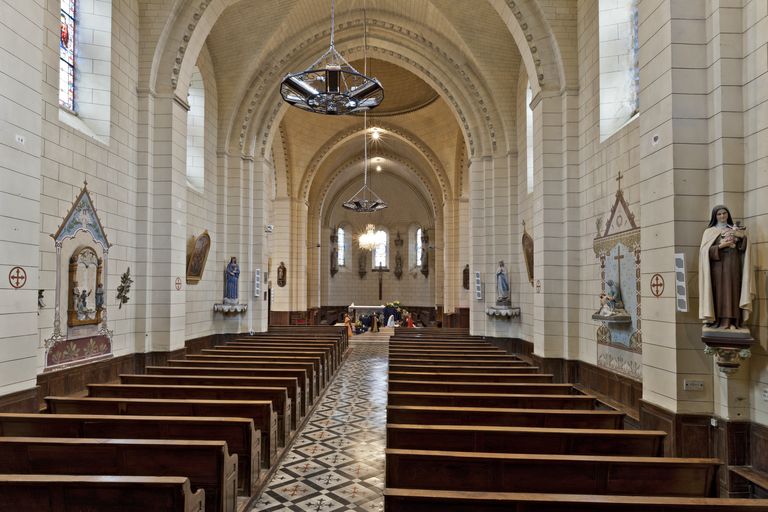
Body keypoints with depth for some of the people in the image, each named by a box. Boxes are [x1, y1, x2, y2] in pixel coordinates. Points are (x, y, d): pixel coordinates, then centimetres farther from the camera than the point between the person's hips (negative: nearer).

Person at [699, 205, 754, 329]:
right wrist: (721, 246, -16)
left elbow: (744, 247, 6)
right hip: (718, 267, -3)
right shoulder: (709, 232, 7)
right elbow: (706, 250, -4)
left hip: (733, 267, 3)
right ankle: (718, 320, -6)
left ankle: (732, 322, -2)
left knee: (732, 292, -2)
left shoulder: (735, 229, 16)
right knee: (719, 292, -7)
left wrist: (740, 237, -12)